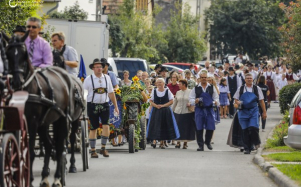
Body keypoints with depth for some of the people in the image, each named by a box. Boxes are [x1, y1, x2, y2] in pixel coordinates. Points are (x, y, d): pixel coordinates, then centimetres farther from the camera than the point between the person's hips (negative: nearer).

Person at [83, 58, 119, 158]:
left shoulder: (107, 78, 8)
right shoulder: (88, 79, -2)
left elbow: (111, 93, 14)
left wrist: (115, 106, 14)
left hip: (104, 105, 2)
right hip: (92, 105, -2)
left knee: (106, 126, -13)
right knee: (93, 128, 4)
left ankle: (103, 148, -2)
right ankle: (93, 150, 14)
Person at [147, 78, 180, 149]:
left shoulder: (167, 91, 1)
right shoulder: (154, 91, 7)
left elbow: (171, 101, -2)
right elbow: (151, 101, 6)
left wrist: (163, 105, -13)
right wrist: (156, 105, -13)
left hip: (165, 111, -1)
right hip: (156, 111, 1)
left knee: (164, 126, -1)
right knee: (155, 125, -6)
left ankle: (162, 142, 7)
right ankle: (154, 140, 1)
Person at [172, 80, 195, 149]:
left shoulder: (190, 92, -1)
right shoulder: (178, 92, 11)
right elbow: (175, 102, 17)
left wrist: (190, 104, -16)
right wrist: (172, 110, 16)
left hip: (188, 112, -3)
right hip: (178, 112, 3)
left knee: (187, 127, 1)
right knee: (178, 127, 0)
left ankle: (185, 143, 10)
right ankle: (178, 142, 8)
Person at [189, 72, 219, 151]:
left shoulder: (212, 88, 8)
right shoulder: (196, 88, 5)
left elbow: (216, 97, 11)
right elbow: (191, 98, 6)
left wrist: (216, 102, -10)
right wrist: (195, 101, -16)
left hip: (209, 109, 1)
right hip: (199, 109, -1)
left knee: (210, 127, -2)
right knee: (199, 128, -2)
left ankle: (208, 142, 23)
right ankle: (200, 145, 7)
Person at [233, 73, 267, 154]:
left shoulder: (257, 89, 8)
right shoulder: (240, 89, 10)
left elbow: (261, 101, 10)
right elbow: (236, 99, 16)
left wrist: (264, 112, 7)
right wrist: (237, 103, -8)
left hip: (253, 111, -1)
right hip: (243, 111, 1)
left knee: (253, 128, -17)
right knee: (245, 130, 0)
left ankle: (256, 142, 8)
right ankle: (247, 148, 7)